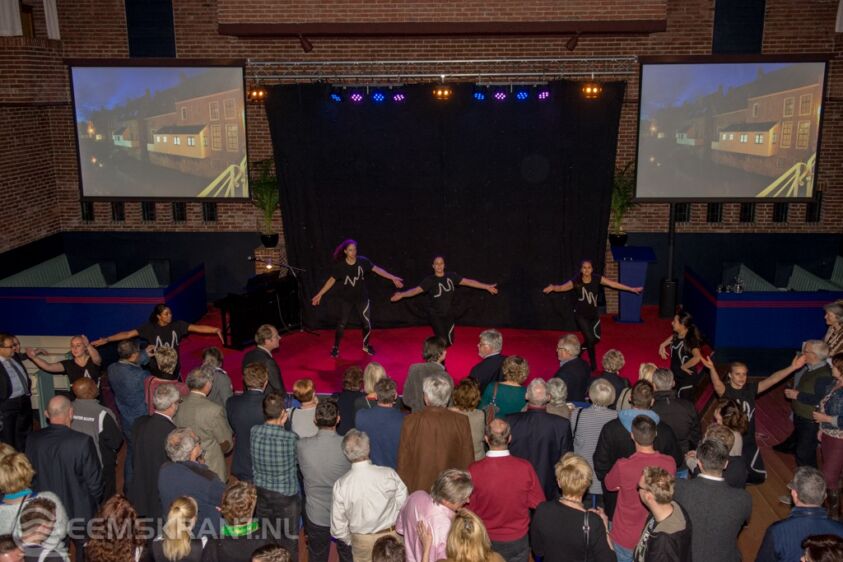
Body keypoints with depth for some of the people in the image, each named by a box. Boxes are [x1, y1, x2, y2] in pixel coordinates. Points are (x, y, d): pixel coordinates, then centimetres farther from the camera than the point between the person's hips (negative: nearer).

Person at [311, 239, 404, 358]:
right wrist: (320, 294, -11)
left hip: (362, 298, 1)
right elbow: (331, 280, -9)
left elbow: (377, 269, -12)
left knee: (367, 324, 4)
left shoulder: (362, 261, -12)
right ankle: (336, 347, 20)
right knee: (342, 324, 3)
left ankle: (366, 345, 29)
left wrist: (393, 278, -17)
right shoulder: (340, 265, -14)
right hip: (346, 299, -1)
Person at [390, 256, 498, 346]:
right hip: (435, 315, -4)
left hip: (449, 314, 4)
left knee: (449, 342, 8)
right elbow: (416, 290, -21)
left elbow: (469, 282, 1)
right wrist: (401, 294, -38)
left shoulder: (451, 276, -1)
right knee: (443, 341, -11)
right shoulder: (429, 280, -11)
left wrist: (487, 287, 1)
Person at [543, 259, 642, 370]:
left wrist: (632, 289, -11)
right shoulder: (575, 282, -19)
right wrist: (553, 287, -50)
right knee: (590, 339, -10)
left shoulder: (597, 279, -13)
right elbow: (562, 287, -27)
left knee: (596, 338, 11)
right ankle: (593, 366, 10)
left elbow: (614, 284, -11)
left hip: (594, 314, 4)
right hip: (580, 315, -4)